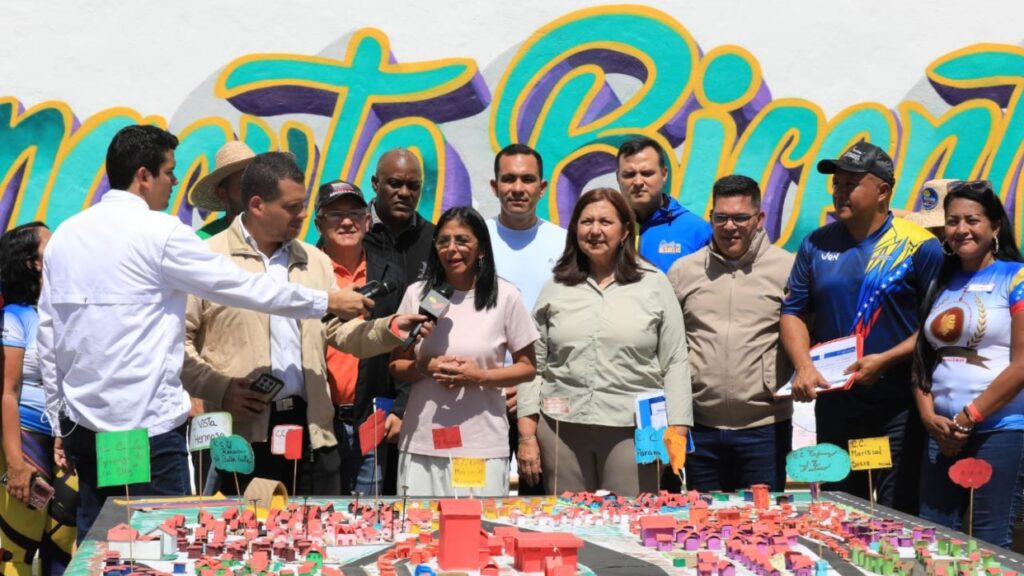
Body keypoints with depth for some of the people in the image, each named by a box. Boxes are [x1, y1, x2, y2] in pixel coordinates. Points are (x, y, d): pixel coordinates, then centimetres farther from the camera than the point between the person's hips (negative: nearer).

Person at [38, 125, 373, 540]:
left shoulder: (64, 234, 9)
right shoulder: (159, 231, -10)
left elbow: (48, 331, 11)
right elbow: (244, 286, -8)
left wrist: (59, 418, 17)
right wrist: (328, 302, 2)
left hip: (83, 421, 7)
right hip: (148, 423, -7)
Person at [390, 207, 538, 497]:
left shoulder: (505, 296, 0)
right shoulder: (417, 294, 6)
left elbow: (527, 366, 5)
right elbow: (396, 364, 13)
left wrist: (480, 376, -11)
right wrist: (425, 368, -8)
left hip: (483, 444, -1)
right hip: (423, 442, 2)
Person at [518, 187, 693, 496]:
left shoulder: (654, 285, 6)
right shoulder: (555, 289, 11)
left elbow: (675, 363, 4)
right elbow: (533, 364, 10)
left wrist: (676, 431, -3)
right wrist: (527, 435, 4)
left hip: (633, 432, -2)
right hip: (561, 429, 2)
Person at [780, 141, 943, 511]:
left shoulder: (919, 246, -5)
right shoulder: (817, 244, 7)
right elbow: (793, 312, 8)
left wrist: (886, 360, -17)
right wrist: (804, 366, -7)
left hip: (898, 409, -4)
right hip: (834, 406, 4)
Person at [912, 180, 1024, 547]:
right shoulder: (941, 284, 14)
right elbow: (922, 359, 15)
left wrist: (967, 419, -11)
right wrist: (929, 417, -1)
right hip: (942, 434, 6)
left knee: (989, 544, -1)